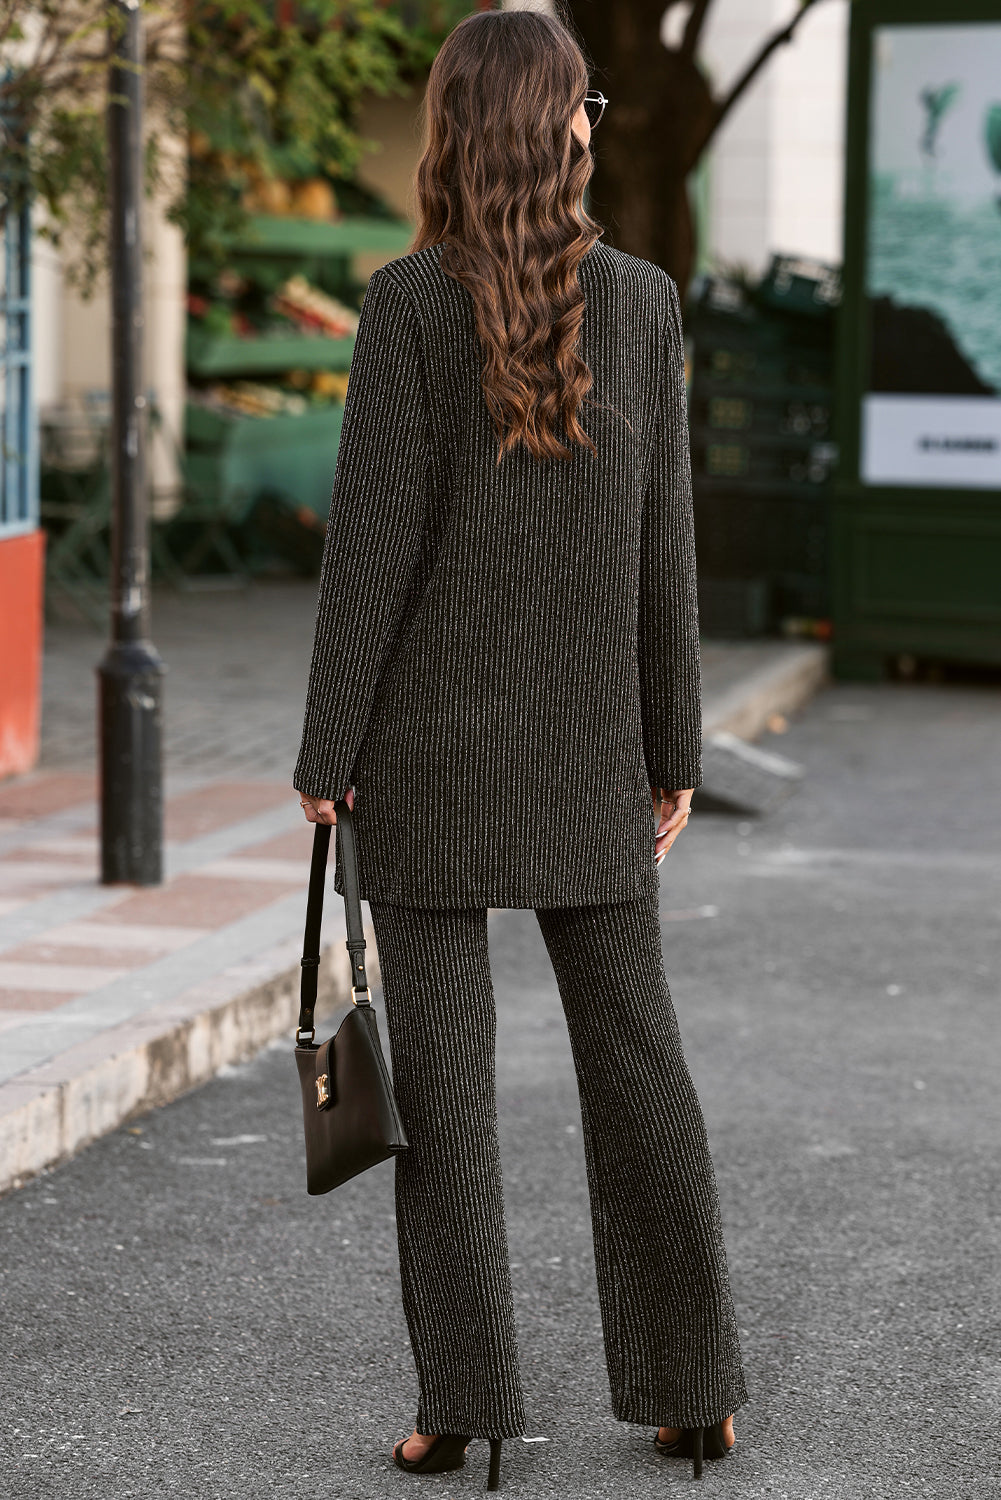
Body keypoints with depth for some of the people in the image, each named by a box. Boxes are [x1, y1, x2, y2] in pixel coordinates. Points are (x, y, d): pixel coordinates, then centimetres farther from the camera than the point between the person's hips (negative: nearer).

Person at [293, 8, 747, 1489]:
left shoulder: (409, 305, -10)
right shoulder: (643, 299, -2)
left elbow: (374, 534, -12)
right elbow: (662, 544, 0)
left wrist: (325, 751, -5)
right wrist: (675, 748, 8)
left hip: (430, 727, -2)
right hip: (586, 740, 3)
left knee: (440, 1051, 2)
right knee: (632, 1043, 9)